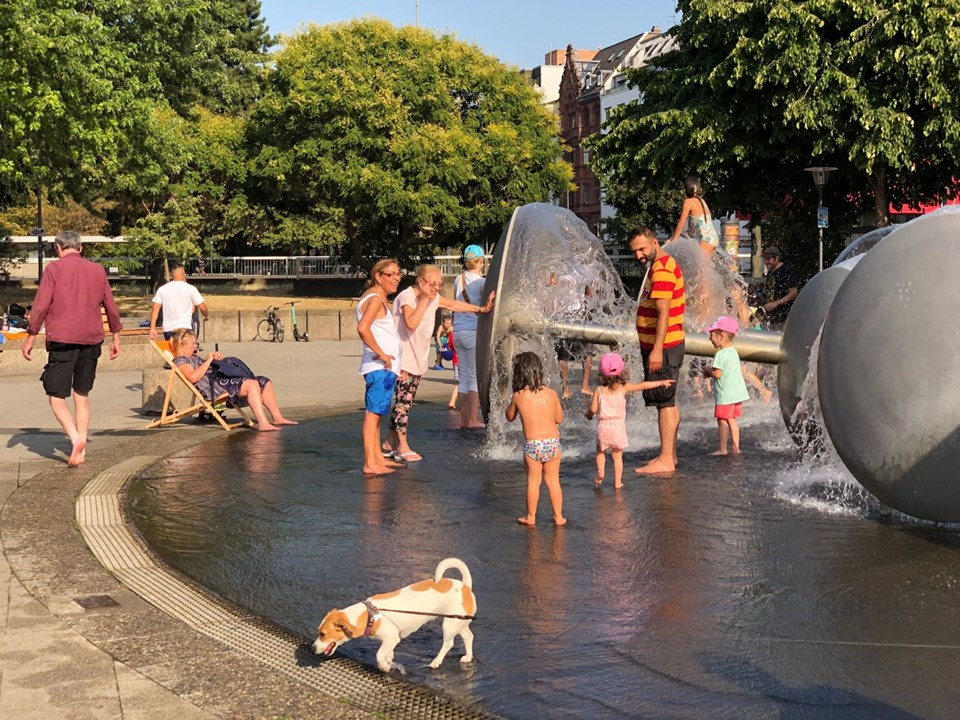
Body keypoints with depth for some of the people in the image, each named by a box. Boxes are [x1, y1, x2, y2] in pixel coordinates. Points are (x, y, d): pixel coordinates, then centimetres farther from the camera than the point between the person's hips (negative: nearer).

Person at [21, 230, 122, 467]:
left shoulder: (54, 269, -2)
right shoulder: (97, 270, 10)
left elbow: (41, 306, -7)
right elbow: (111, 307, 13)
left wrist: (30, 337, 1)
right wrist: (116, 337, 22)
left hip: (62, 340, -4)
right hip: (92, 341, 4)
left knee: (56, 395, 1)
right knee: (82, 395, 12)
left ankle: (75, 438, -21)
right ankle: (80, 451, 9)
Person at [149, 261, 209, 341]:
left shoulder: (162, 289, 5)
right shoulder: (190, 288, -3)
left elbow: (155, 309, 0)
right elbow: (203, 308, -1)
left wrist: (152, 328, 2)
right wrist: (207, 315, 21)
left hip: (168, 330, 4)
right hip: (185, 329, -4)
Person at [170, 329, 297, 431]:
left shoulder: (194, 357, 30)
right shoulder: (180, 360, -3)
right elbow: (193, 377, -22)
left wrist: (217, 359, 15)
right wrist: (208, 360, -11)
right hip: (212, 387, -11)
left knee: (265, 382, 3)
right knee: (252, 384, -31)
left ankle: (277, 418, 1)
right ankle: (263, 423, -38)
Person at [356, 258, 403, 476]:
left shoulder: (378, 298, 19)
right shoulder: (375, 299, -13)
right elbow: (363, 328, -28)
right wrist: (381, 354, -22)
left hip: (385, 367, 11)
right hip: (381, 367, -11)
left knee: (376, 413, 15)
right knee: (373, 413, -10)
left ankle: (378, 458, 24)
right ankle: (370, 464, -11)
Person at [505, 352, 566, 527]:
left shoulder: (518, 396, -8)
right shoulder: (551, 394, -4)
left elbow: (510, 417, 9)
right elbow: (559, 418, 7)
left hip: (532, 444, -2)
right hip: (553, 442, 2)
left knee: (533, 481, 12)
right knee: (553, 480, 13)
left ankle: (530, 517, 21)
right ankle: (558, 516, 20)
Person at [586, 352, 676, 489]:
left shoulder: (599, 390, -4)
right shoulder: (623, 387, -3)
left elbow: (593, 409, -5)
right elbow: (643, 386, 1)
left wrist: (589, 415, 18)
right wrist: (661, 382, 10)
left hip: (603, 425, 0)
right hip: (618, 426, 0)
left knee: (600, 451, 19)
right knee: (617, 455, 10)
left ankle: (600, 472, -2)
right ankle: (617, 481, 10)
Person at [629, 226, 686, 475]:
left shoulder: (661, 270, -17)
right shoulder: (664, 265, 17)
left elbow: (663, 312, -25)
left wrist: (657, 350, -29)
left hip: (662, 347, -11)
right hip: (659, 345, 11)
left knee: (664, 402, -8)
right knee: (668, 401, 16)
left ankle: (665, 460, -5)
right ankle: (670, 455, 24)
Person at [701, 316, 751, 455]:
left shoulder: (720, 354, -18)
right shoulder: (733, 352, 11)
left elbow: (717, 374, -22)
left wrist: (708, 370, -3)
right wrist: (710, 370, 11)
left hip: (725, 394, -9)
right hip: (737, 393, 9)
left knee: (722, 420, -2)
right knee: (731, 420, 14)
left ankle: (723, 449, 0)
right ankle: (736, 448, 17)